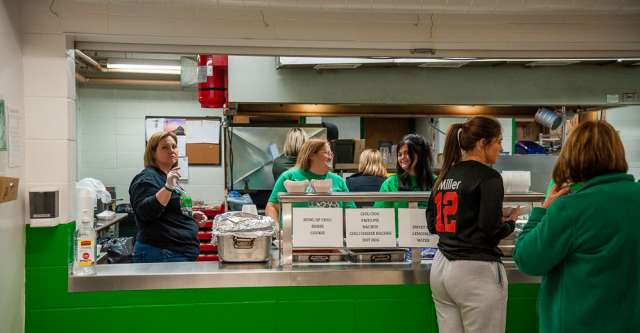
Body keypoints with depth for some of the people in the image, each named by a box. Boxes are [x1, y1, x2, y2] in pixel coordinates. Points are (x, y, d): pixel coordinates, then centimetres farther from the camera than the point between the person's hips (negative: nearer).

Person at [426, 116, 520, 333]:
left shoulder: (445, 175, 10)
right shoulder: (488, 177, -11)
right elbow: (490, 232, -17)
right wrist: (510, 222, 3)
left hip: (441, 267, 7)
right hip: (475, 271, -7)